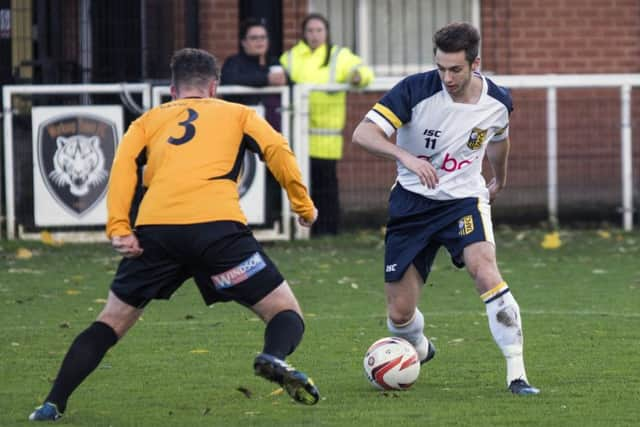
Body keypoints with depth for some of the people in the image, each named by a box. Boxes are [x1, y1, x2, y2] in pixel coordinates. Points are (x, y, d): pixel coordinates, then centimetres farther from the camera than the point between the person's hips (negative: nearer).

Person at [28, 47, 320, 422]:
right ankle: (275, 357, -29)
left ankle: (53, 404, 6)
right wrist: (303, 205, 14)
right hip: (216, 224, -2)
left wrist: (118, 228, 2)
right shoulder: (237, 113, 26)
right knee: (286, 313, 6)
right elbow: (276, 149, 9)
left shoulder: (150, 120, 28)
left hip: (154, 229, 2)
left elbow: (125, 162, 9)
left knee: (113, 321, 19)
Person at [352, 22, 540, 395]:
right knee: (400, 315, 1)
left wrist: (500, 179, 35)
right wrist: (405, 156, -41)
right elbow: (363, 133, -24)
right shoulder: (416, 90, -18)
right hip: (412, 202, 0)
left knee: (484, 269, -30)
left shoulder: (498, 102, -7)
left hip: (464, 199, 0)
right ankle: (420, 350, 40)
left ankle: (517, 374, -25)